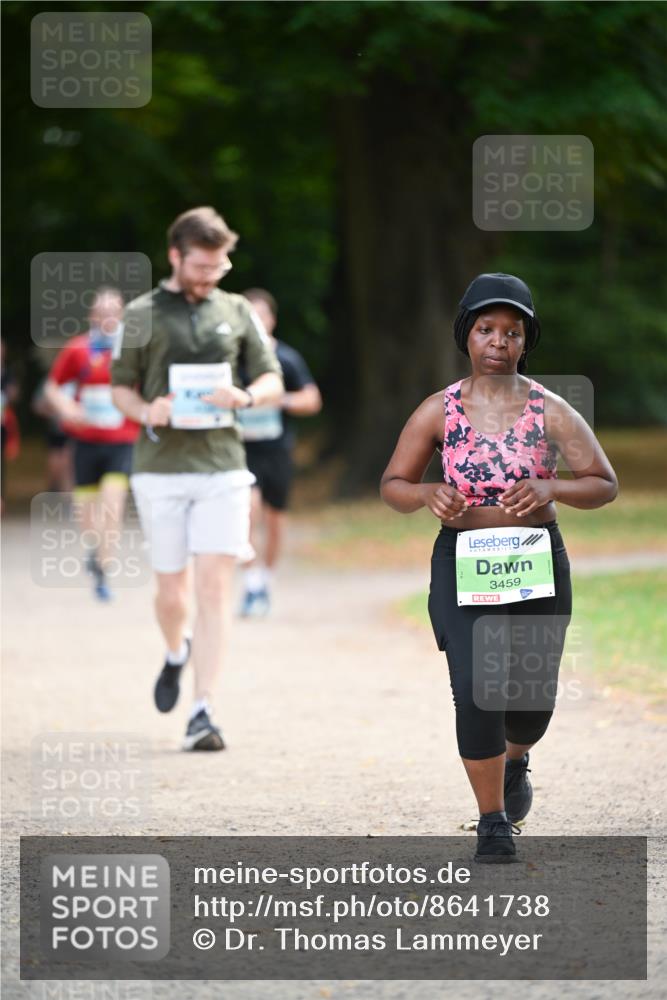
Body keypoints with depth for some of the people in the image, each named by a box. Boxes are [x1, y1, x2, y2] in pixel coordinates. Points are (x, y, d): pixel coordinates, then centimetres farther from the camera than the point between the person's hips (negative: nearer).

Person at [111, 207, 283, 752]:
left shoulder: (238, 312, 9)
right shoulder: (142, 315, 5)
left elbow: (273, 381, 11)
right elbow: (121, 388, 8)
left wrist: (245, 397, -11)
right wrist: (147, 411, -14)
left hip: (222, 467, 0)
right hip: (160, 468, 0)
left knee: (214, 586, -10)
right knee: (172, 590, 5)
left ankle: (203, 712, -11)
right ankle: (176, 654, 40)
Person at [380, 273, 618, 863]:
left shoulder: (550, 411, -3)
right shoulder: (440, 411, -2)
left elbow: (605, 485, -2)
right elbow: (393, 487, 4)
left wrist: (549, 488, -21)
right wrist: (428, 494, -19)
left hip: (536, 562, 1)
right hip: (462, 563, -1)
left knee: (533, 698, 6)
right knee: (477, 691, -15)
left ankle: (515, 760, 43)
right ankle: (493, 821, 0)